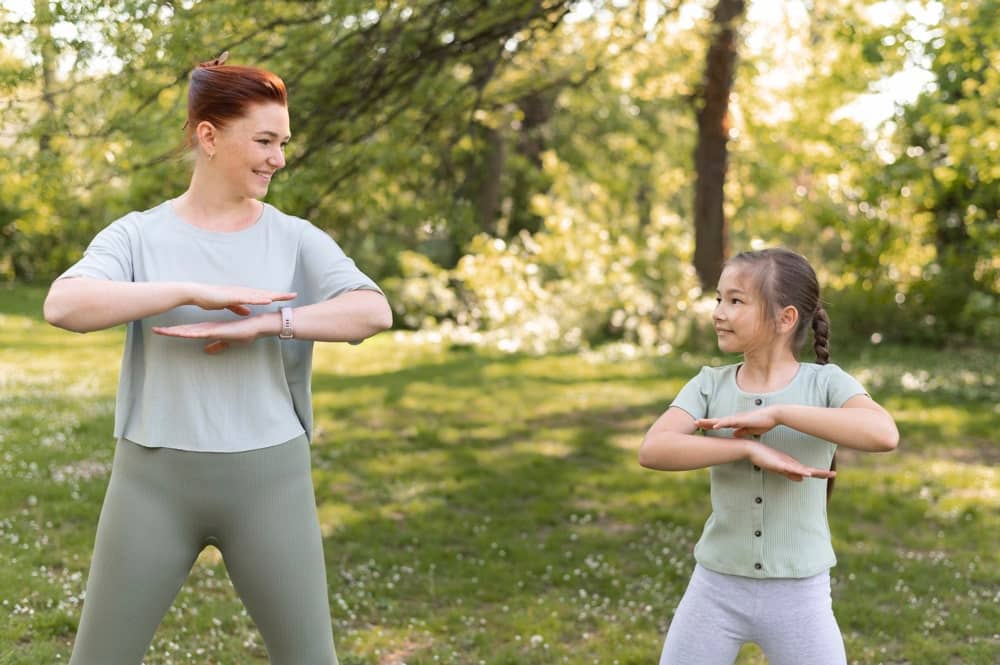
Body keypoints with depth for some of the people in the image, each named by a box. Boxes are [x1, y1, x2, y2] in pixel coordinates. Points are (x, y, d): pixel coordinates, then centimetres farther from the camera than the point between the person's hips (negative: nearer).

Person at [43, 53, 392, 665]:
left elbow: (374, 312, -16)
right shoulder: (137, 237, 0)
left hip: (266, 481, 0)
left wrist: (259, 324, -25)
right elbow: (63, 307, -20)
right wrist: (195, 292, -25)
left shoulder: (298, 241, 1)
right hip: (157, 481, 0)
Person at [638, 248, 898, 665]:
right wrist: (750, 447, -27)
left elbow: (884, 434, -28)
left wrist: (776, 414, -27)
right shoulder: (710, 385, -4)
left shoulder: (825, 382, -9)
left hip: (799, 596, -2)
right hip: (716, 589, 2)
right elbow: (652, 451, -19)